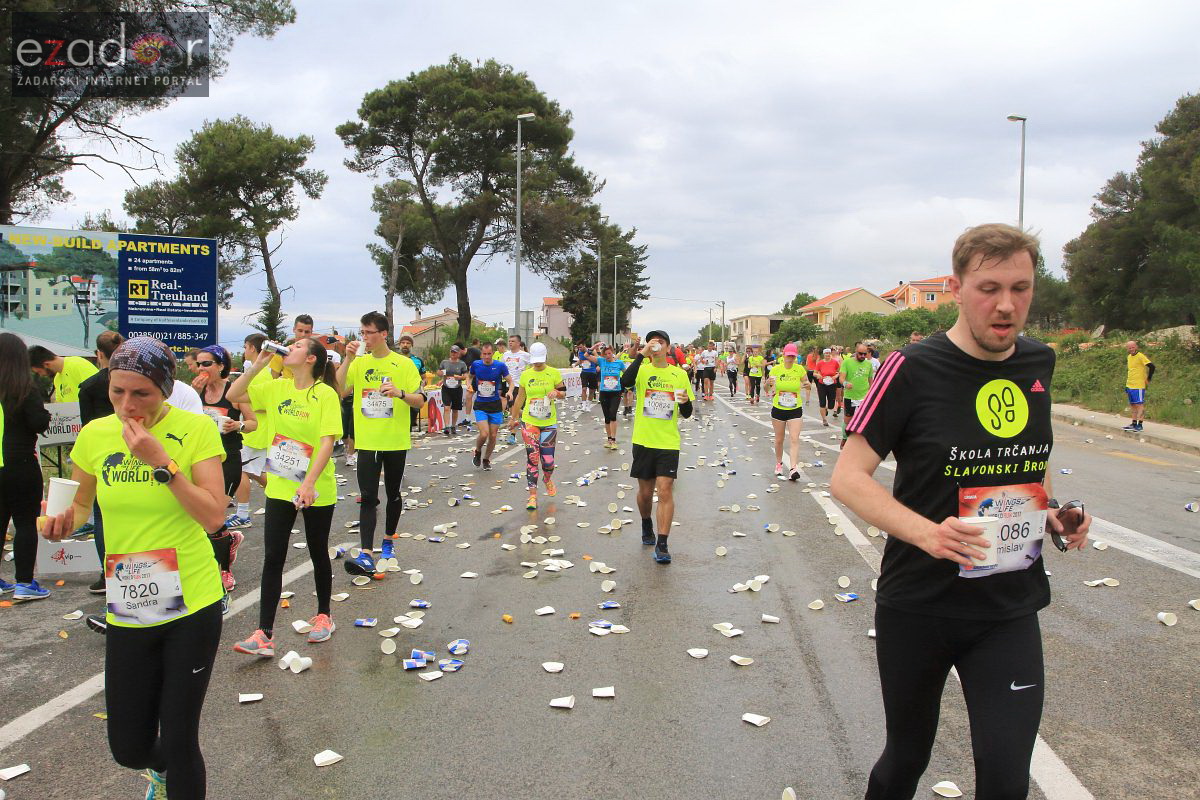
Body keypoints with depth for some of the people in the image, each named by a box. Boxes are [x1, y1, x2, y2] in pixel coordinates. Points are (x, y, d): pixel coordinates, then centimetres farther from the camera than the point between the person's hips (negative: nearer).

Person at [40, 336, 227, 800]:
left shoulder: (196, 430, -11)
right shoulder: (95, 435, 0)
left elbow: (213, 517, -17)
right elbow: (80, 505, 15)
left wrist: (161, 461, -23)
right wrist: (63, 522, -7)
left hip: (192, 605, -3)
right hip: (127, 611, 4)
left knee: (179, 743, 3)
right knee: (129, 749, 12)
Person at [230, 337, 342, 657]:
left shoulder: (326, 394, -13)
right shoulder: (276, 388, 3)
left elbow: (327, 441, -19)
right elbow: (233, 395, 5)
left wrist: (309, 482, -28)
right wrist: (257, 365, -5)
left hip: (316, 490, -4)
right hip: (279, 487, 4)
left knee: (318, 553, 13)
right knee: (273, 558, 2)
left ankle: (324, 615, 33)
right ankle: (264, 634, 5)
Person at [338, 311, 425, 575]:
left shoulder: (404, 364, -4)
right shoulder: (358, 363, 4)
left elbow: (420, 401, -4)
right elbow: (338, 391, -7)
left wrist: (401, 393, -24)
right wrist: (348, 359, -13)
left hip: (396, 441, -1)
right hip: (367, 442, 1)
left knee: (393, 494, 13)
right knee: (368, 497, -6)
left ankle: (387, 541, 32)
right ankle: (366, 555, -10)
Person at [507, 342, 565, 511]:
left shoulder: (554, 373, -1)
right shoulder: (526, 375, 4)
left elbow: (563, 393, 5)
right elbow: (520, 398, 14)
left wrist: (557, 393, -18)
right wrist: (513, 418, 18)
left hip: (549, 422, -1)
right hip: (529, 422, 1)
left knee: (547, 459, 4)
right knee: (532, 458, -4)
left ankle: (548, 479, 39)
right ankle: (533, 496, 0)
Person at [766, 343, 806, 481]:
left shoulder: (799, 369, -4)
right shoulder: (775, 369, -3)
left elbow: (807, 382, 9)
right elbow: (767, 389, 4)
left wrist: (805, 384, -15)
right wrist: (768, 383, -20)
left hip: (795, 410, -1)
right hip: (778, 409, 1)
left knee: (794, 439, -11)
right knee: (779, 439, 12)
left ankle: (794, 468, -16)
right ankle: (779, 464, 33)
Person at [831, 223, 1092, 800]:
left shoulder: (1039, 363, 3)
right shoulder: (914, 369, -14)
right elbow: (847, 478, -14)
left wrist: (1051, 512, 1)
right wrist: (928, 533, -28)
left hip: (1011, 608, 4)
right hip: (919, 606, -3)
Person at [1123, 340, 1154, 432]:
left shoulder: (1141, 356, -11)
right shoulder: (1128, 357, 14)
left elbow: (1152, 367, -17)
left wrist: (1148, 379, -11)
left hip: (1138, 386, -8)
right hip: (1129, 386, 8)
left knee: (1139, 405, -4)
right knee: (1132, 405, 11)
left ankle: (1140, 425, -2)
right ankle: (1133, 424, 17)